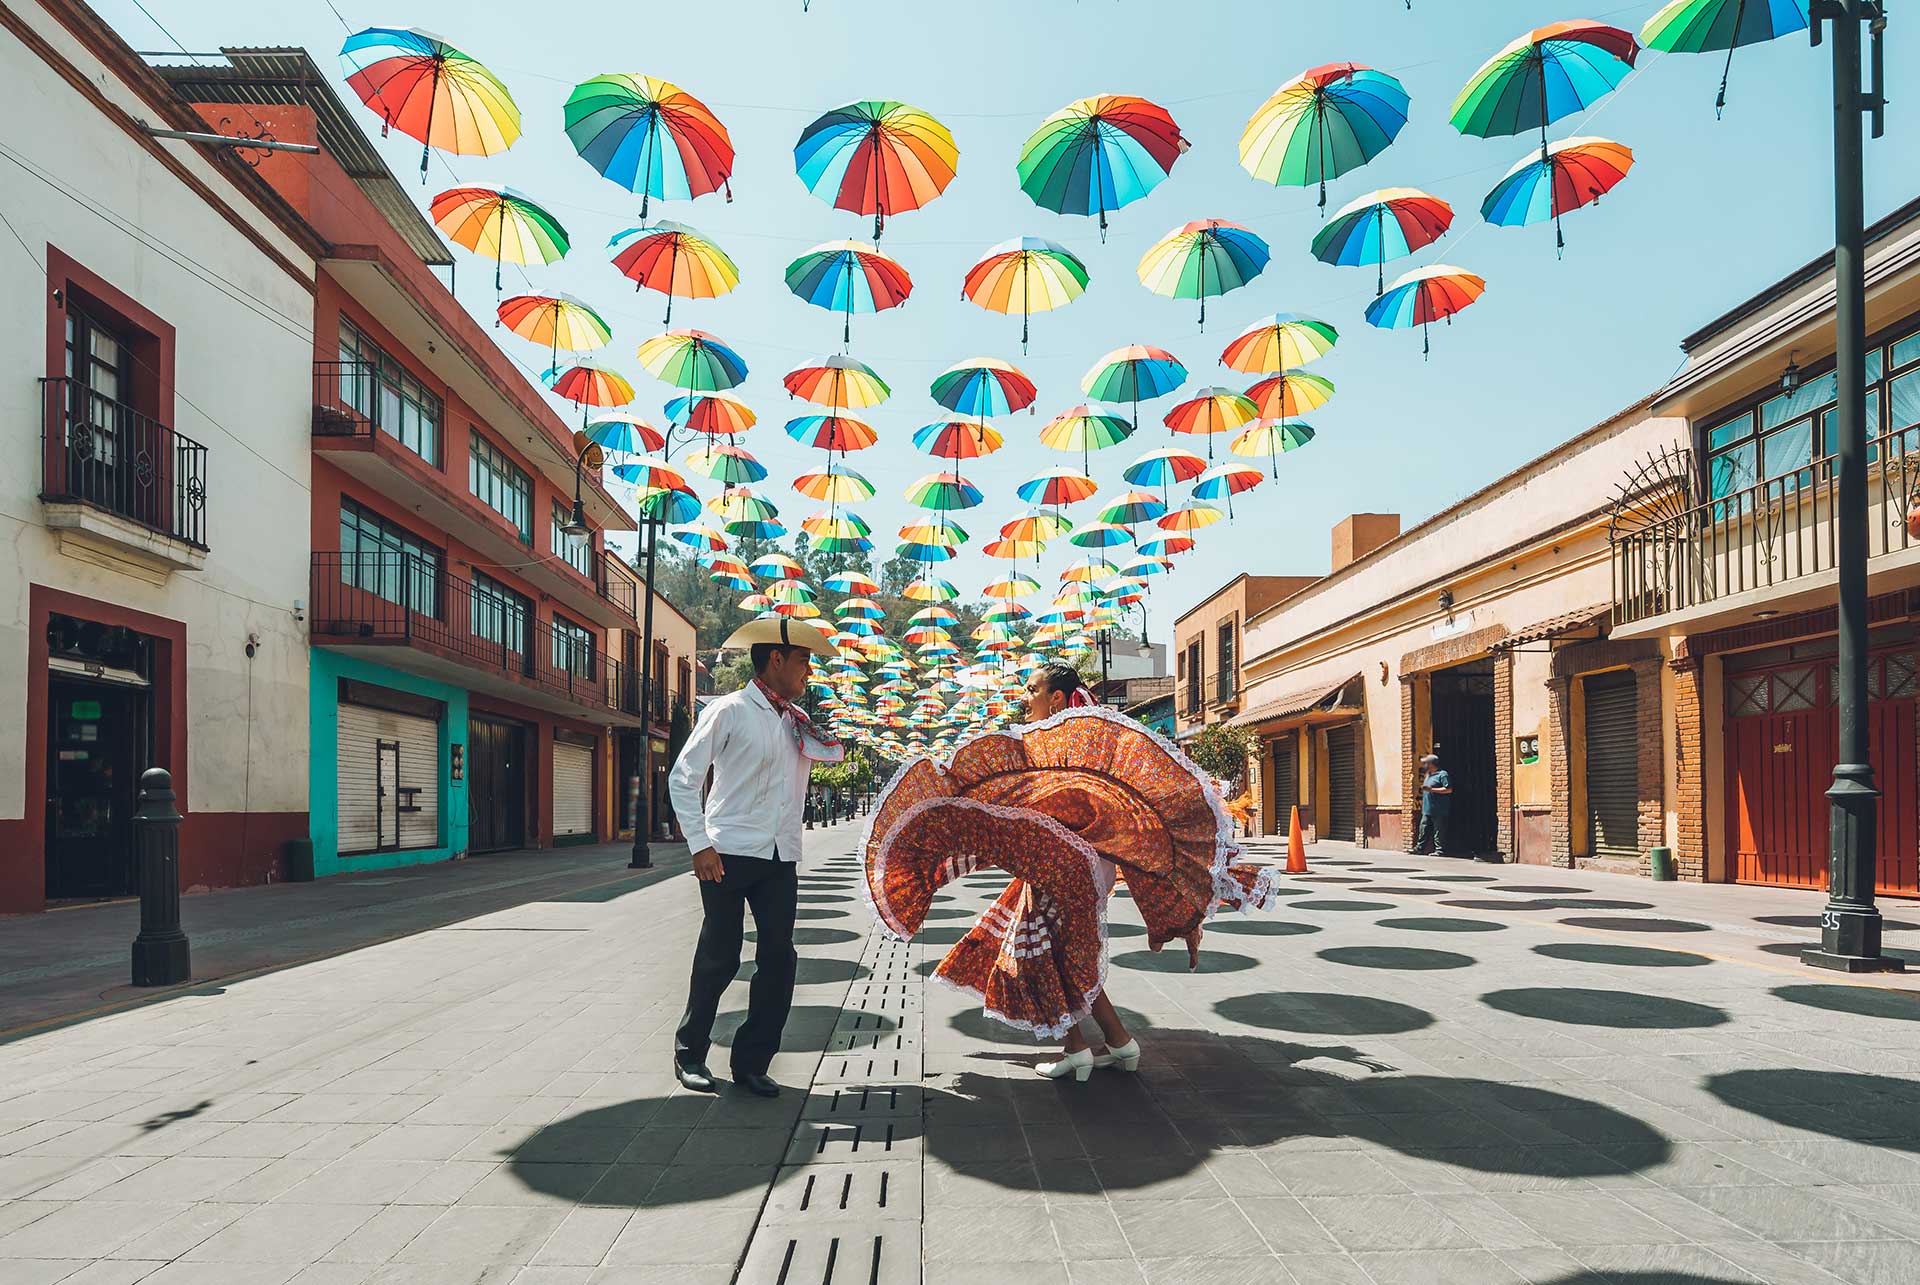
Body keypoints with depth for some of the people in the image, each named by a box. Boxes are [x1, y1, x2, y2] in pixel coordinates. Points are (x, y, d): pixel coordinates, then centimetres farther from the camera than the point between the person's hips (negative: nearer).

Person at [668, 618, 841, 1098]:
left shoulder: (800, 721, 14)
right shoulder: (730, 712, -6)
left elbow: (834, 751, 3)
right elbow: (683, 779, -7)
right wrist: (700, 845, -13)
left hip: (780, 859, 6)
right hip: (729, 855, -6)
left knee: (778, 959, 4)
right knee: (719, 959, 3)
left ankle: (752, 1062, 16)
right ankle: (689, 1054, 23)